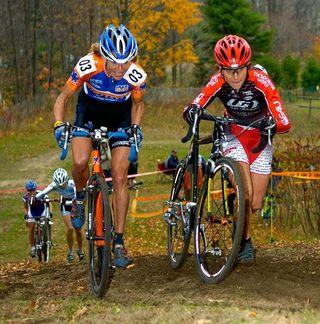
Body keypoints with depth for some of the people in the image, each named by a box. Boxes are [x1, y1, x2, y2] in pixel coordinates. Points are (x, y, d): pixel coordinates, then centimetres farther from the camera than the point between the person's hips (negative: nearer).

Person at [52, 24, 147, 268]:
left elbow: (138, 104, -5)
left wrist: (136, 126, -21)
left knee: (119, 177, -8)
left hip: (120, 115, 0)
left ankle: (119, 242, 0)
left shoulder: (136, 76, -29)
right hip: (90, 110, 0)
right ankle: (80, 195, 11)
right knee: (80, 162, -24)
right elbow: (63, 98, -16)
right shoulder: (88, 66, -32)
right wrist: (59, 124, -31)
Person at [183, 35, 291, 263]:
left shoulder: (261, 81, -29)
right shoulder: (218, 82, -24)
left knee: (255, 205, 2)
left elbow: (285, 124, -34)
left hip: (260, 140, 1)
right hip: (234, 137, 0)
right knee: (245, 193, -23)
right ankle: (245, 241, -2)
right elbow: (191, 109, -31)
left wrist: (271, 124, -56)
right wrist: (192, 112, -54)